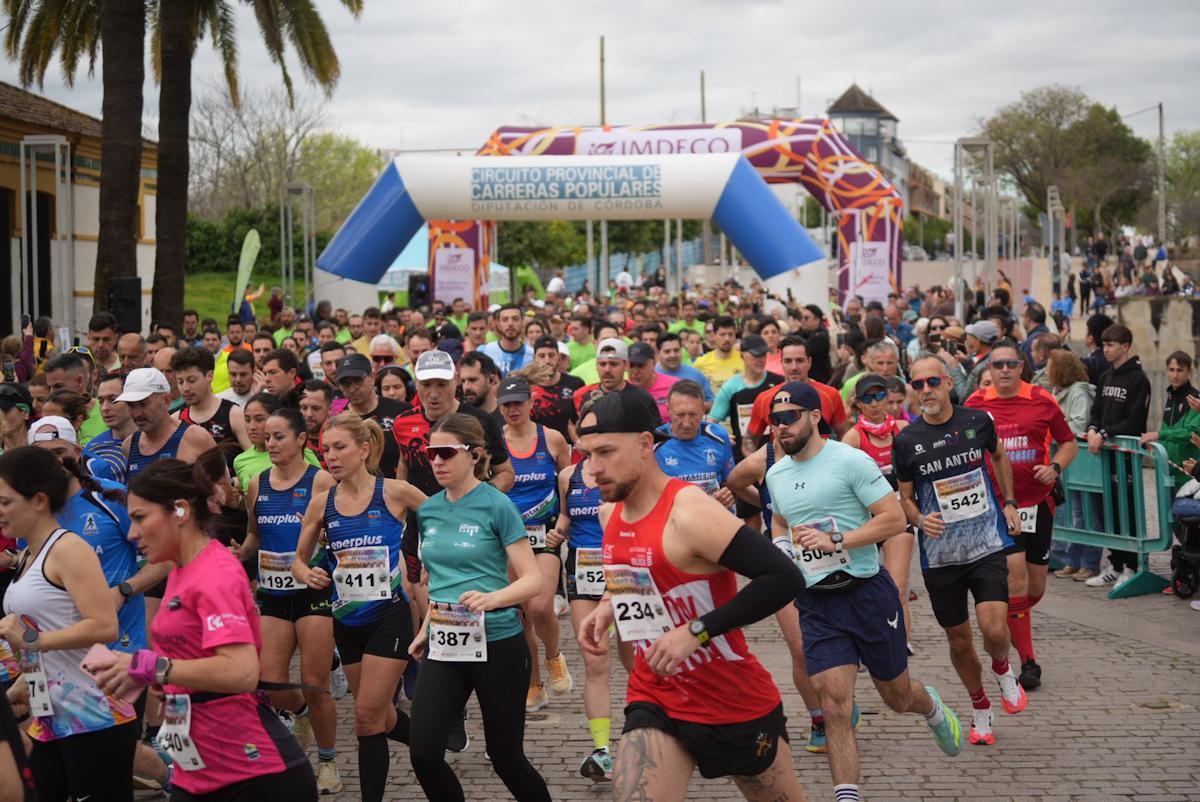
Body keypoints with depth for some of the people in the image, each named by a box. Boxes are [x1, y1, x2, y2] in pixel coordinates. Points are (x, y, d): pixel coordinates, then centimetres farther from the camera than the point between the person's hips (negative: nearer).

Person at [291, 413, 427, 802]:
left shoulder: (394, 492, -10)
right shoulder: (322, 502, 0)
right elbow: (299, 560, 8)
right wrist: (307, 574, -13)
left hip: (389, 614, -5)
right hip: (347, 620, 5)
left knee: (368, 716, -9)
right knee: (381, 714, 16)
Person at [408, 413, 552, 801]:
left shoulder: (497, 506, -9)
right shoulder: (428, 510, 7)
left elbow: (532, 579, -12)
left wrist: (491, 598, -29)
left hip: (497, 644, -5)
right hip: (444, 646, 5)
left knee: (506, 756, 6)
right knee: (424, 754, -7)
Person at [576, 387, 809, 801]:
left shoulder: (690, 513, -25)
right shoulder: (610, 513, 2)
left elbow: (785, 578, -31)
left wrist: (696, 631, -32)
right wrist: (611, 605, 3)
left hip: (737, 703, -5)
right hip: (655, 701, 6)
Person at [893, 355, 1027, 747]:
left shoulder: (977, 421, -2)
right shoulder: (906, 441, -5)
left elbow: (999, 455, 20)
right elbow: (905, 498, 6)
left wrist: (1009, 502, 14)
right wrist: (920, 520, -15)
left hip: (987, 544, -1)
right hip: (940, 555, 1)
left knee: (994, 630, -17)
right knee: (959, 640, 10)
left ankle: (1002, 670, 18)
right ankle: (980, 707, 34)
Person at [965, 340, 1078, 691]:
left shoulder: (1042, 400, 0)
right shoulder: (975, 404, 0)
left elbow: (1069, 442, 9)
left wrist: (1055, 467, -10)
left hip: (1038, 501, 2)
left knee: (1036, 586, 10)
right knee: (1016, 576, -13)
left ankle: (1008, 622, 43)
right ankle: (1028, 662, -6)